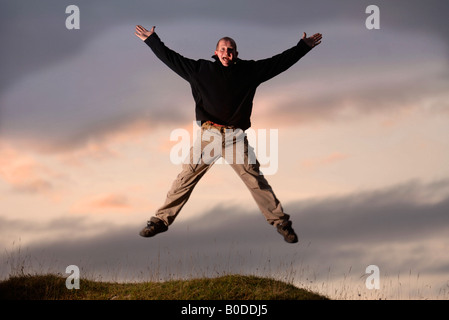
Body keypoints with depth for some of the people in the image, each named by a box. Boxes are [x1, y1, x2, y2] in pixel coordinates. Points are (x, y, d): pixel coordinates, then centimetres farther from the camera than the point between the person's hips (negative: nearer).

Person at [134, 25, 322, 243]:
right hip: (209, 135, 0)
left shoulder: (249, 70, 10)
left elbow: (280, 62, 17)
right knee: (185, 178, -4)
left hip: (236, 138, 0)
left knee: (256, 181, -3)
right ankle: (161, 220, 4)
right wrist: (152, 40, 21)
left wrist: (303, 46, 19)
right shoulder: (201, 69, 11)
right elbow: (171, 59, 18)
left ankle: (281, 223, 5)